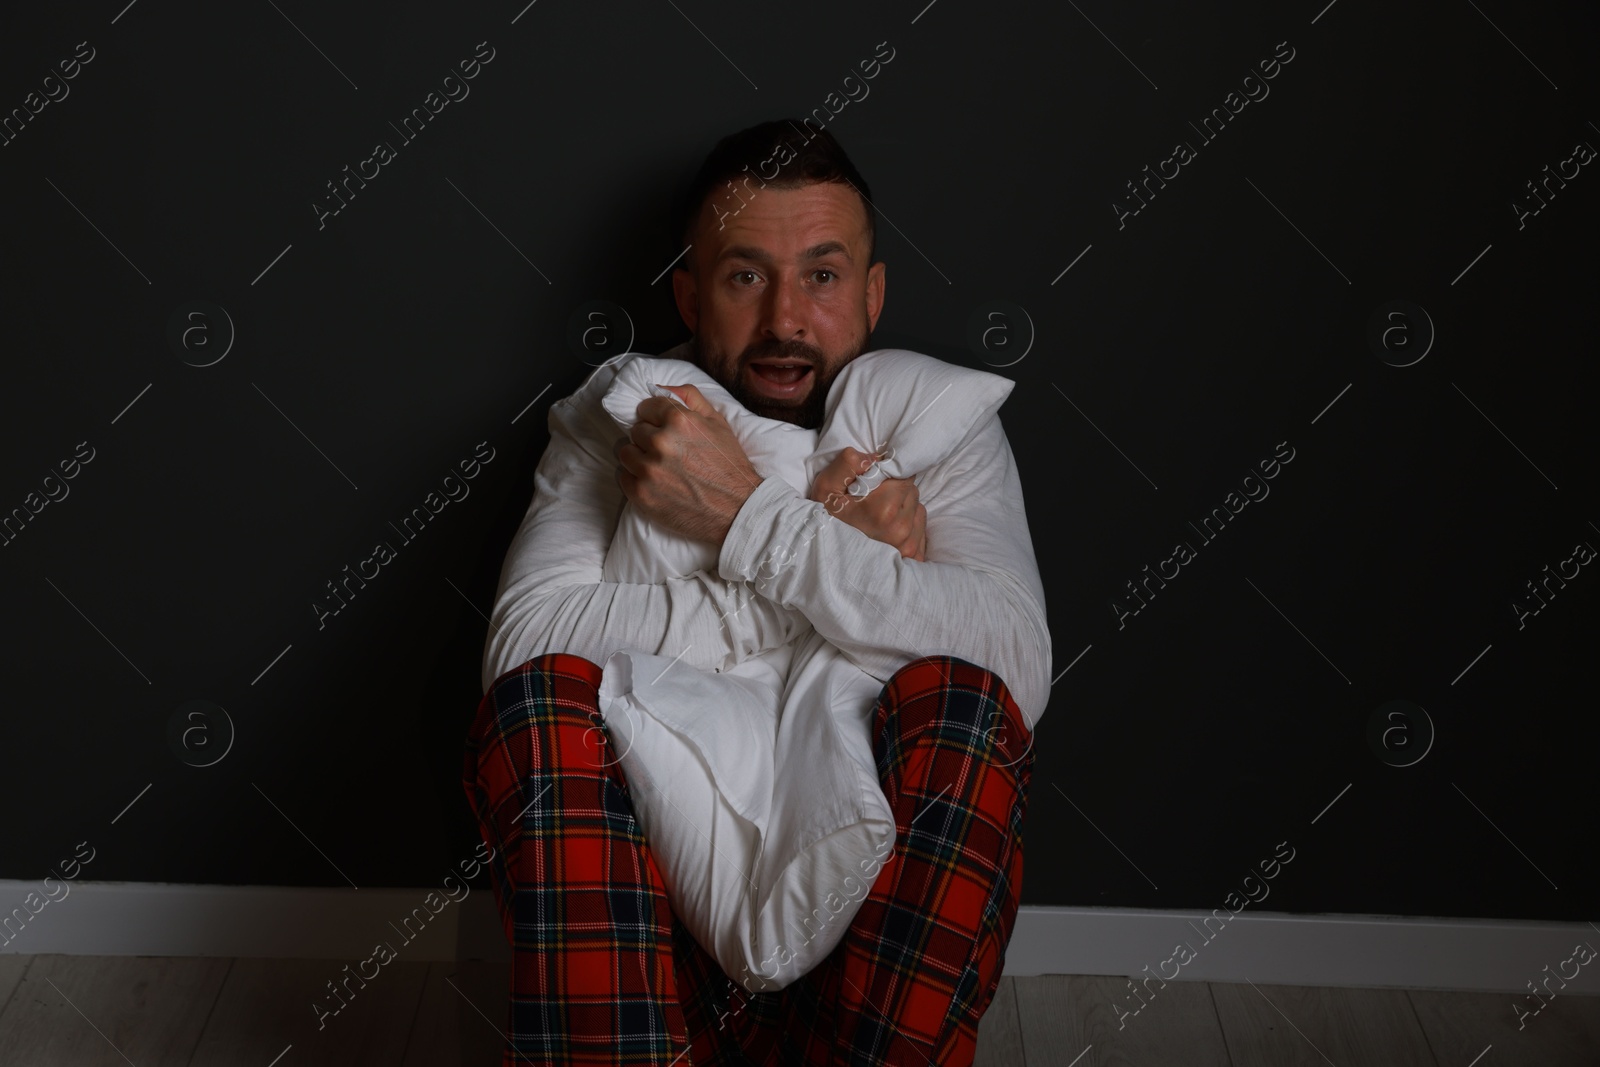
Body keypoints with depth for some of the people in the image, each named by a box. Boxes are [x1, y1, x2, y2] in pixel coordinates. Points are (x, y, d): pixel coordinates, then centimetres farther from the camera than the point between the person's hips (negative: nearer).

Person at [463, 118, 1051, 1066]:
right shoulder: (614, 416, 3)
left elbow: (1019, 664, -18)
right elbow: (527, 638, -17)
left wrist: (750, 516, -22)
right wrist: (834, 561, -17)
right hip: (642, 878, 0)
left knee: (961, 700, -27)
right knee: (544, 691, -25)